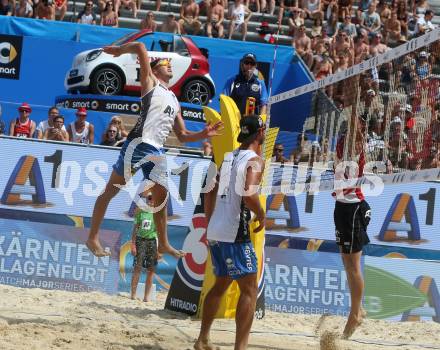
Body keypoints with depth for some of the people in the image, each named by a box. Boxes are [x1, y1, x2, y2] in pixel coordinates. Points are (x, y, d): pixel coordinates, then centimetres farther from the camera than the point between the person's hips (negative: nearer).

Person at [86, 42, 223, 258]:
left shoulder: (174, 100, 26)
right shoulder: (150, 83, 6)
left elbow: (182, 135, 27)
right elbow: (140, 48, -5)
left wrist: (203, 134, 13)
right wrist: (120, 50, 8)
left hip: (156, 151, 7)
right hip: (138, 144, -7)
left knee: (161, 196, 9)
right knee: (111, 190, -3)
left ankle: (163, 244, 21)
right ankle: (93, 238, 0)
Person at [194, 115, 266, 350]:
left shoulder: (229, 157, 14)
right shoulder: (254, 161, -10)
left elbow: (211, 193, 21)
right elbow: (248, 194, -26)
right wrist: (261, 214, -8)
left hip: (215, 231, 8)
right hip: (235, 234, -8)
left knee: (221, 284, 22)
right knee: (249, 289, -4)